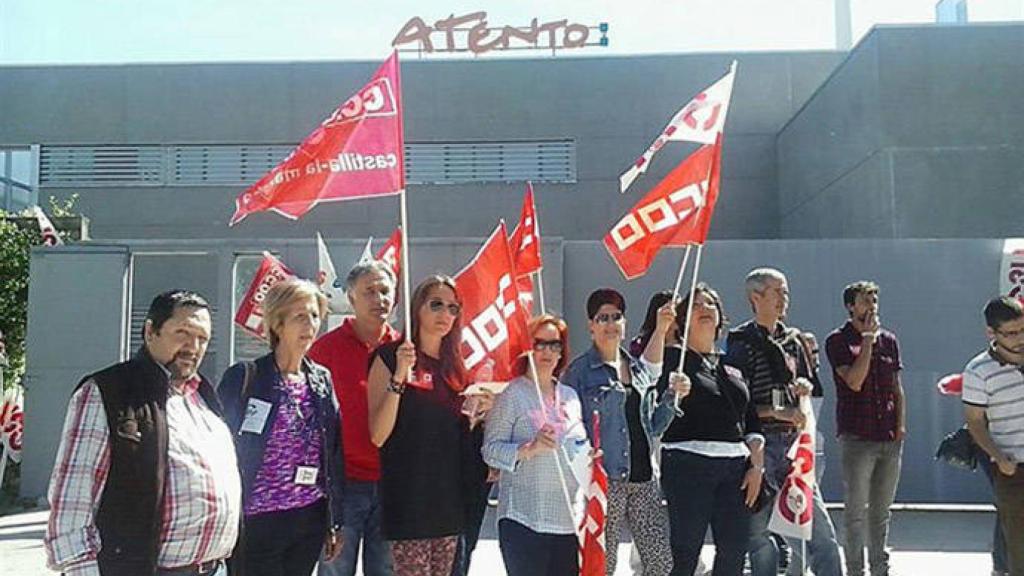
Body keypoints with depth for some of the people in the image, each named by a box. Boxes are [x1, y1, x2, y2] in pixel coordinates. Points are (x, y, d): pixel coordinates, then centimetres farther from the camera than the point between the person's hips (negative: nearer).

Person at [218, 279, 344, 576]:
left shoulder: (322, 379, 6)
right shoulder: (244, 378, -8)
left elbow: (334, 454, 10)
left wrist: (336, 521, 11)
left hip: (311, 519, 4)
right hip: (258, 521, -4)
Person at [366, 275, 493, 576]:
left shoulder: (454, 365, 12)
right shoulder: (391, 355, -6)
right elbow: (378, 435, -13)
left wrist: (476, 413, 2)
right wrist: (399, 375, -21)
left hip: (449, 493, 6)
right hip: (408, 495, -6)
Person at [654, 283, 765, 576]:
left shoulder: (731, 365, 19)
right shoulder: (674, 357, 2)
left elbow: (751, 421, 19)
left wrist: (757, 465, 9)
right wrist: (674, 394, -35)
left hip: (735, 466, 6)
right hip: (689, 464, -6)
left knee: (734, 551, 4)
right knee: (686, 552, -5)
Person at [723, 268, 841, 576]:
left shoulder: (792, 339, 14)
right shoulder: (741, 341, -5)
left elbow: (809, 382, 26)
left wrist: (805, 386, 4)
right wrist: (776, 412, -16)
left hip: (792, 442, 6)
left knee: (820, 528, 3)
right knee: (760, 532, 2)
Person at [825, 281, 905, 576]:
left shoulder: (889, 339, 12)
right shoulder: (838, 340, -3)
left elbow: (897, 388, 15)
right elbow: (854, 381, -16)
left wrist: (901, 425, 4)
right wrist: (868, 340, -12)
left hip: (890, 438, 5)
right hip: (857, 437, -5)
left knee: (881, 511, 13)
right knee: (856, 510, -1)